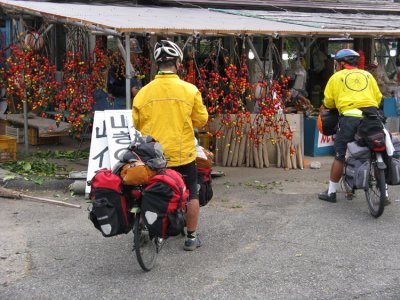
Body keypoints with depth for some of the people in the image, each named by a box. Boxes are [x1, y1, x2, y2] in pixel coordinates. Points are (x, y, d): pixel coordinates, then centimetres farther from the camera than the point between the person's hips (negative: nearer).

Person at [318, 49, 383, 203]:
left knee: (339, 156, 6)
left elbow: (328, 101, 10)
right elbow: (378, 97, 11)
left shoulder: (336, 77, 12)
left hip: (349, 117, -3)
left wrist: (324, 107, 32)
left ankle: (331, 192, 12)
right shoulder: (367, 75, 18)